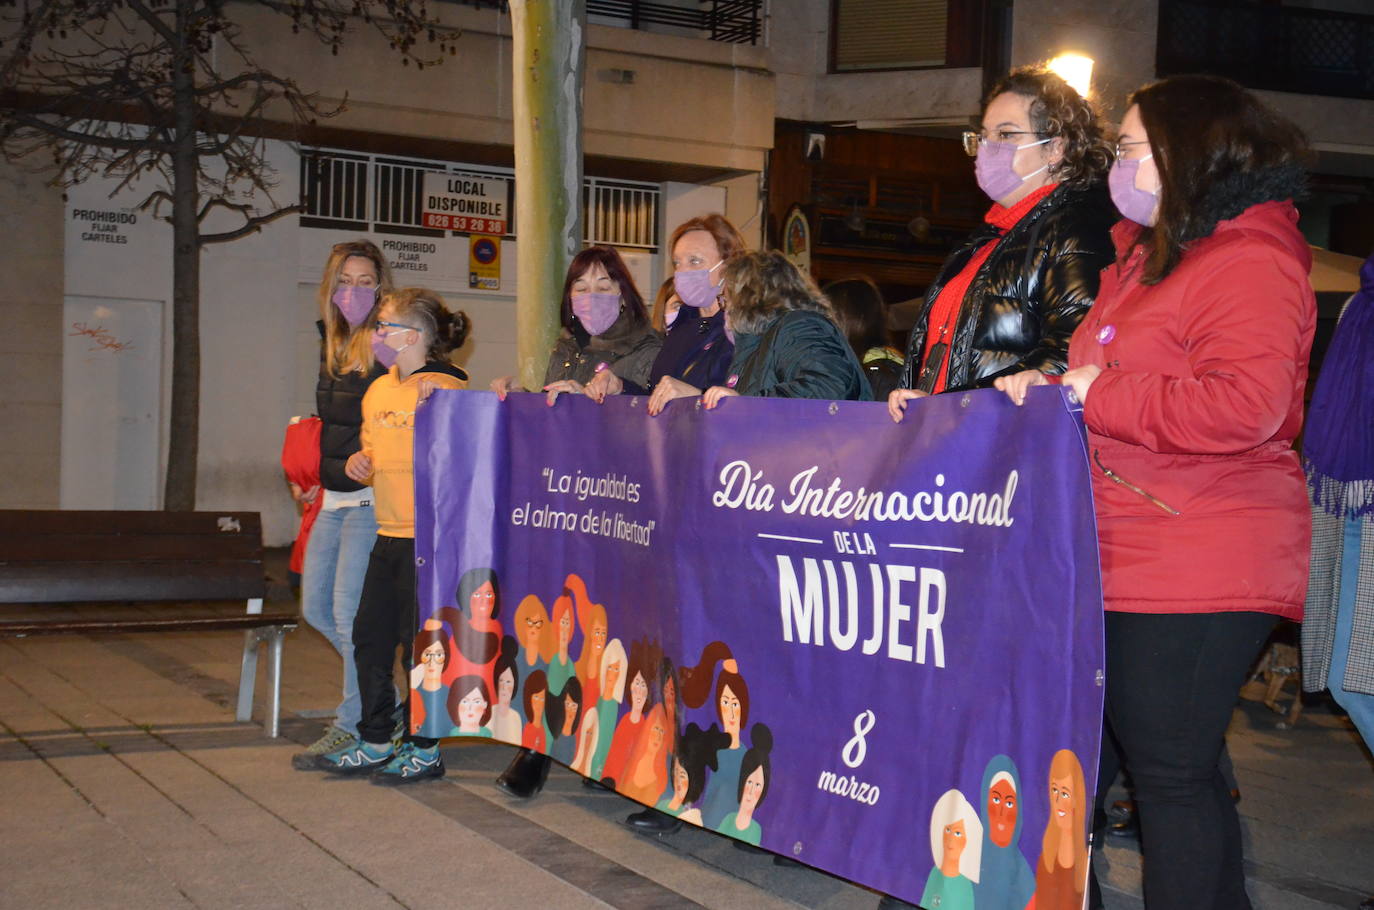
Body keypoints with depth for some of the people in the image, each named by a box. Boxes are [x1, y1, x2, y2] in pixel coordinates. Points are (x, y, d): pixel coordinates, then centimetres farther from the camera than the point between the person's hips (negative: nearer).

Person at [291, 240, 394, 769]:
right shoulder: (332, 344, 13)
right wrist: (311, 477, 17)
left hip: (372, 496, -9)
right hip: (333, 497, 9)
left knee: (349, 611, -8)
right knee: (316, 607, 13)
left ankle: (352, 726, 5)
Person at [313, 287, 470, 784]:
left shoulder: (445, 388, -12)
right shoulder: (378, 390, 14)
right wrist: (360, 464, 5)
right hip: (388, 533, 9)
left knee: (419, 642, -1)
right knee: (370, 636, 11)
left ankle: (425, 749, 13)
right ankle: (375, 743, 23)